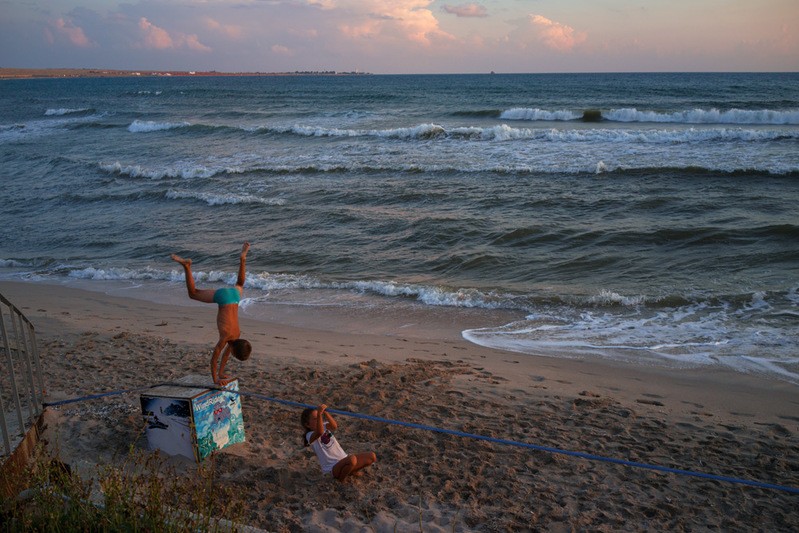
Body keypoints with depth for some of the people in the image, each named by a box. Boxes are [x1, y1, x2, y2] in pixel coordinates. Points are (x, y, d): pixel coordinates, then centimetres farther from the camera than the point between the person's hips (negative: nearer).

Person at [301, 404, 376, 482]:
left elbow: (334, 426, -18)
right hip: (333, 469, -6)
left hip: (345, 461, 6)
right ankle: (341, 479, -9)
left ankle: (350, 470, 7)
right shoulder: (310, 436, -10)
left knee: (372, 456, -9)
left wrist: (325, 413, -32)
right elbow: (320, 432, -35)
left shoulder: (325, 427, 7)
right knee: (352, 459, -37)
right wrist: (319, 414, -45)